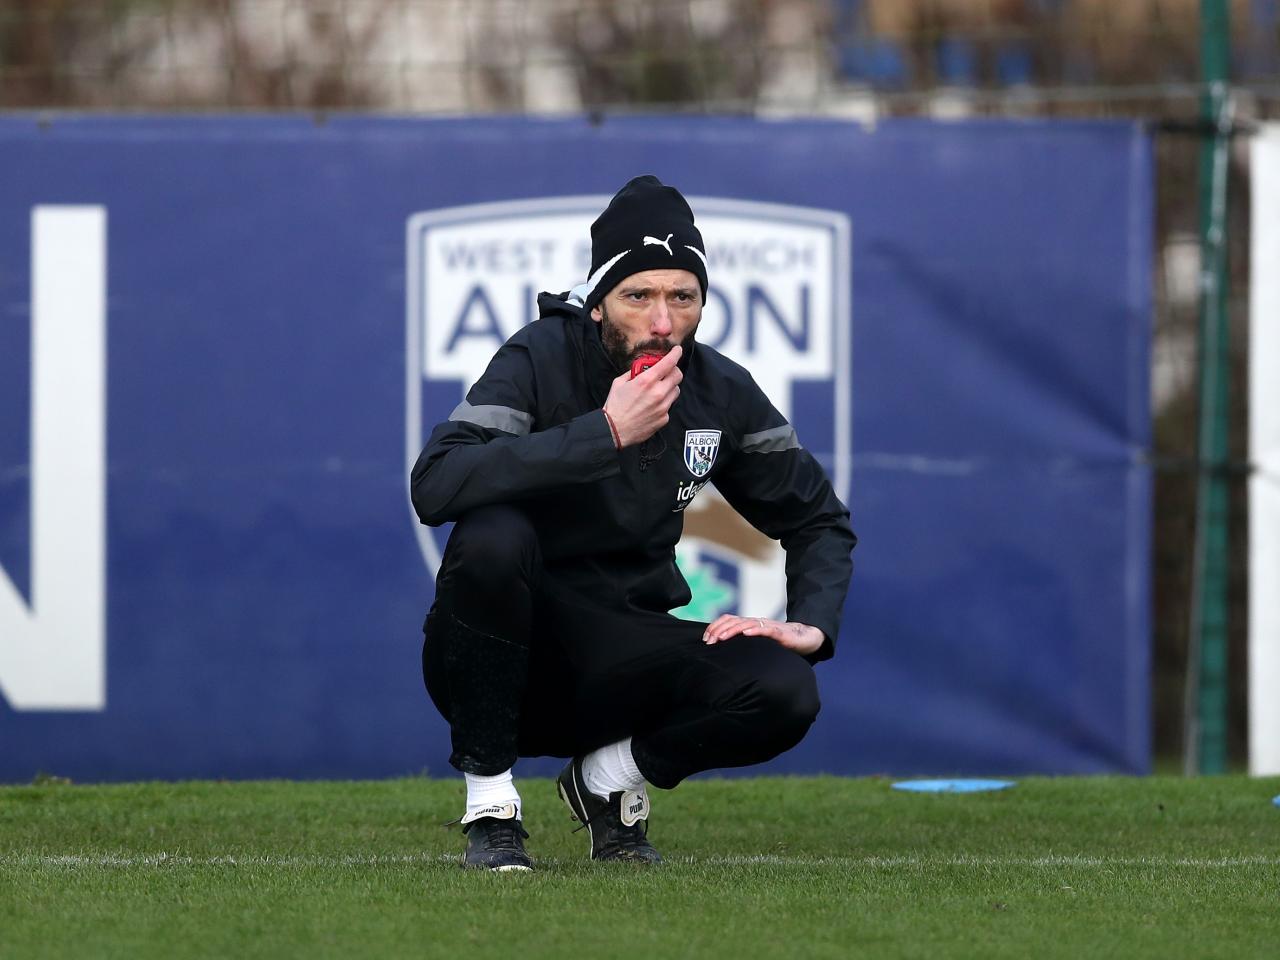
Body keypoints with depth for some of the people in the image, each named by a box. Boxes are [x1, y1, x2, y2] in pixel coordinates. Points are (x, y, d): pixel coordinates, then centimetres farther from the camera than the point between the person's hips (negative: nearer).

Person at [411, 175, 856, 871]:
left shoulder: (721, 393, 0)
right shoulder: (539, 362, -14)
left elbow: (818, 520, 14)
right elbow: (435, 487, -32)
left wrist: (811, 624, -7)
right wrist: (606, 432, -33)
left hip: (618, 668, 4)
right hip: (507, 653, -3)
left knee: (783, 694, -24)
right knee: (493, 537, -36)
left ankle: (609, 777, 6)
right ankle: (490, 807, -19)